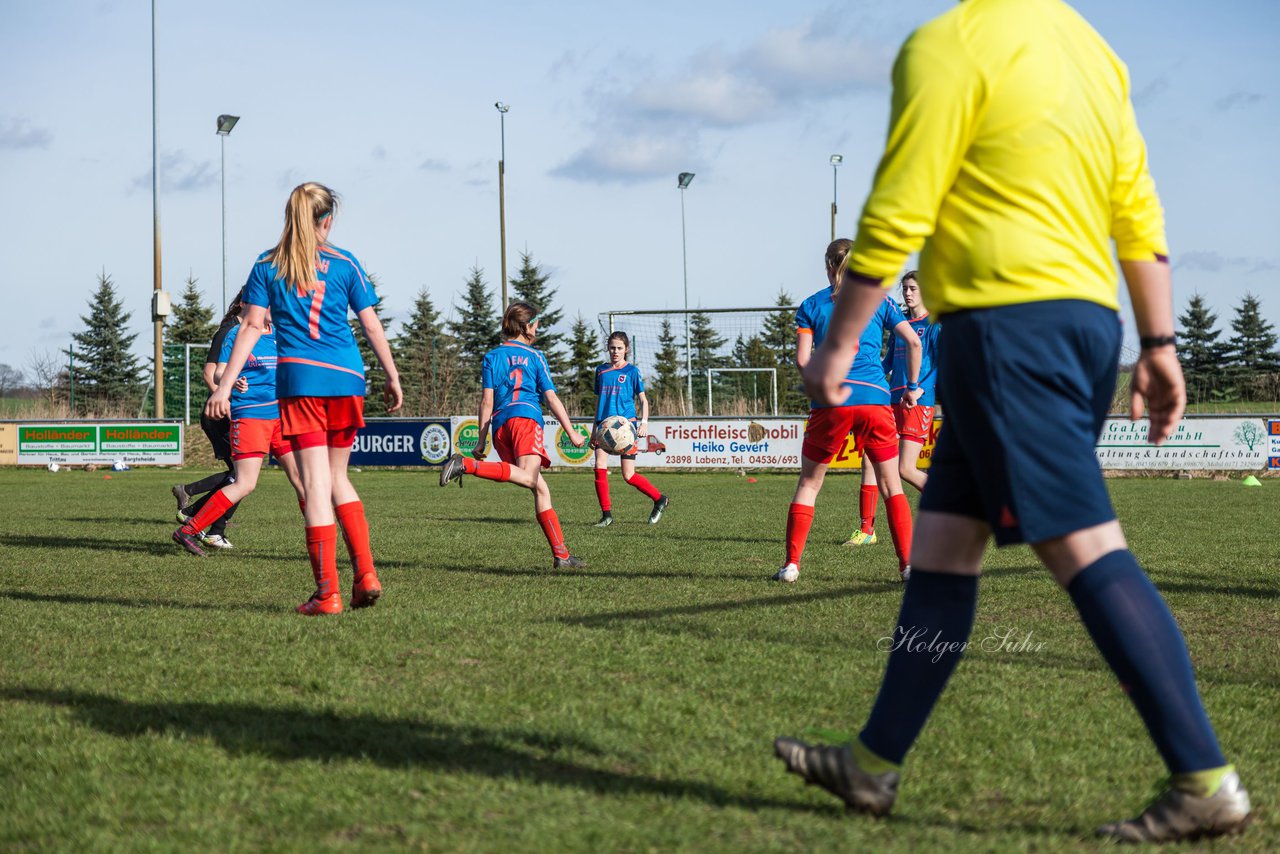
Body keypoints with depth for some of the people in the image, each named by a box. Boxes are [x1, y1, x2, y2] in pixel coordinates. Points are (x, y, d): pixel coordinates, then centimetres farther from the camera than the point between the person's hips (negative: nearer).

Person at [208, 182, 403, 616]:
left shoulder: (267, 266, 6)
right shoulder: (344, 264, 7)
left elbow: (252, 327, -1)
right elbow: (372, 326, 8)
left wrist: (225, 385, -2)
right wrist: (393, 378, 17)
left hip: (298, 379, -1)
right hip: (346, 379, 1)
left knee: (316, 483, -2)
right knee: (338, 477, 16)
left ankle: (327, 592, -6)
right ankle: (366, 574, 4)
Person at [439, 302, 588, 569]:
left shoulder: (492, 356, 22)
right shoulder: (535, 357, 15)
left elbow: (487, 400, 12)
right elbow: (551, 398, 8)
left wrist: (482, 440, 13)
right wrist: (571, 432, 9)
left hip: (500, 424, 5)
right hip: (526, 418, -5)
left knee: (540, 489, 4)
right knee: (528, 477, -29)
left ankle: (561, 556, -2)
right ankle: (467, 465, -46)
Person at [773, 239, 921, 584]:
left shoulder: (811, 306, 9)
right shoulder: (879, 300, 12)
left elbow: (802, 360, 0)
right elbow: (913, 341, 4)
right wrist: (913, 386, 14)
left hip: (830, 403, 0)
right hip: (875, 399, 1)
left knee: (808, 484, 12)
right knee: (891, 486, 9)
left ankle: (791, 564, 8)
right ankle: (908, 565, 0)